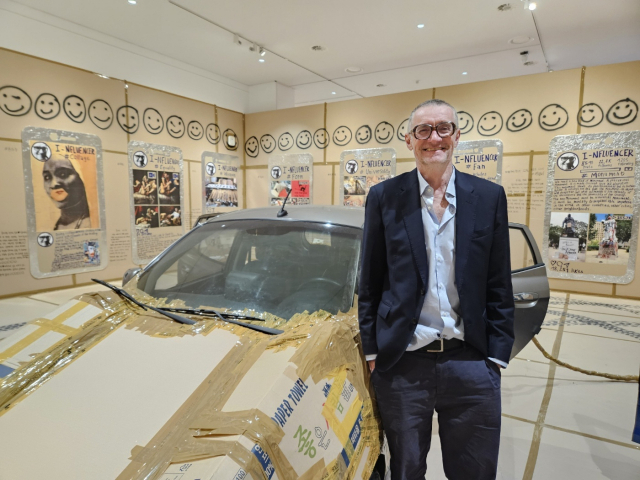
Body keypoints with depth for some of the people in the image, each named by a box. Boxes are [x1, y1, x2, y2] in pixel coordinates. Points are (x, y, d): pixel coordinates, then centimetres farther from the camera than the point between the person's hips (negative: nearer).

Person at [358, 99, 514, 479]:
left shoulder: (489, 197, 2)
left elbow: (499, 286, 4)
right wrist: (372, 351, 0)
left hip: (472, 363, 1)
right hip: (401, 363, -1)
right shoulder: (384, 197, -2)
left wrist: (497, 356, 1)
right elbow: (370, 283, 1)